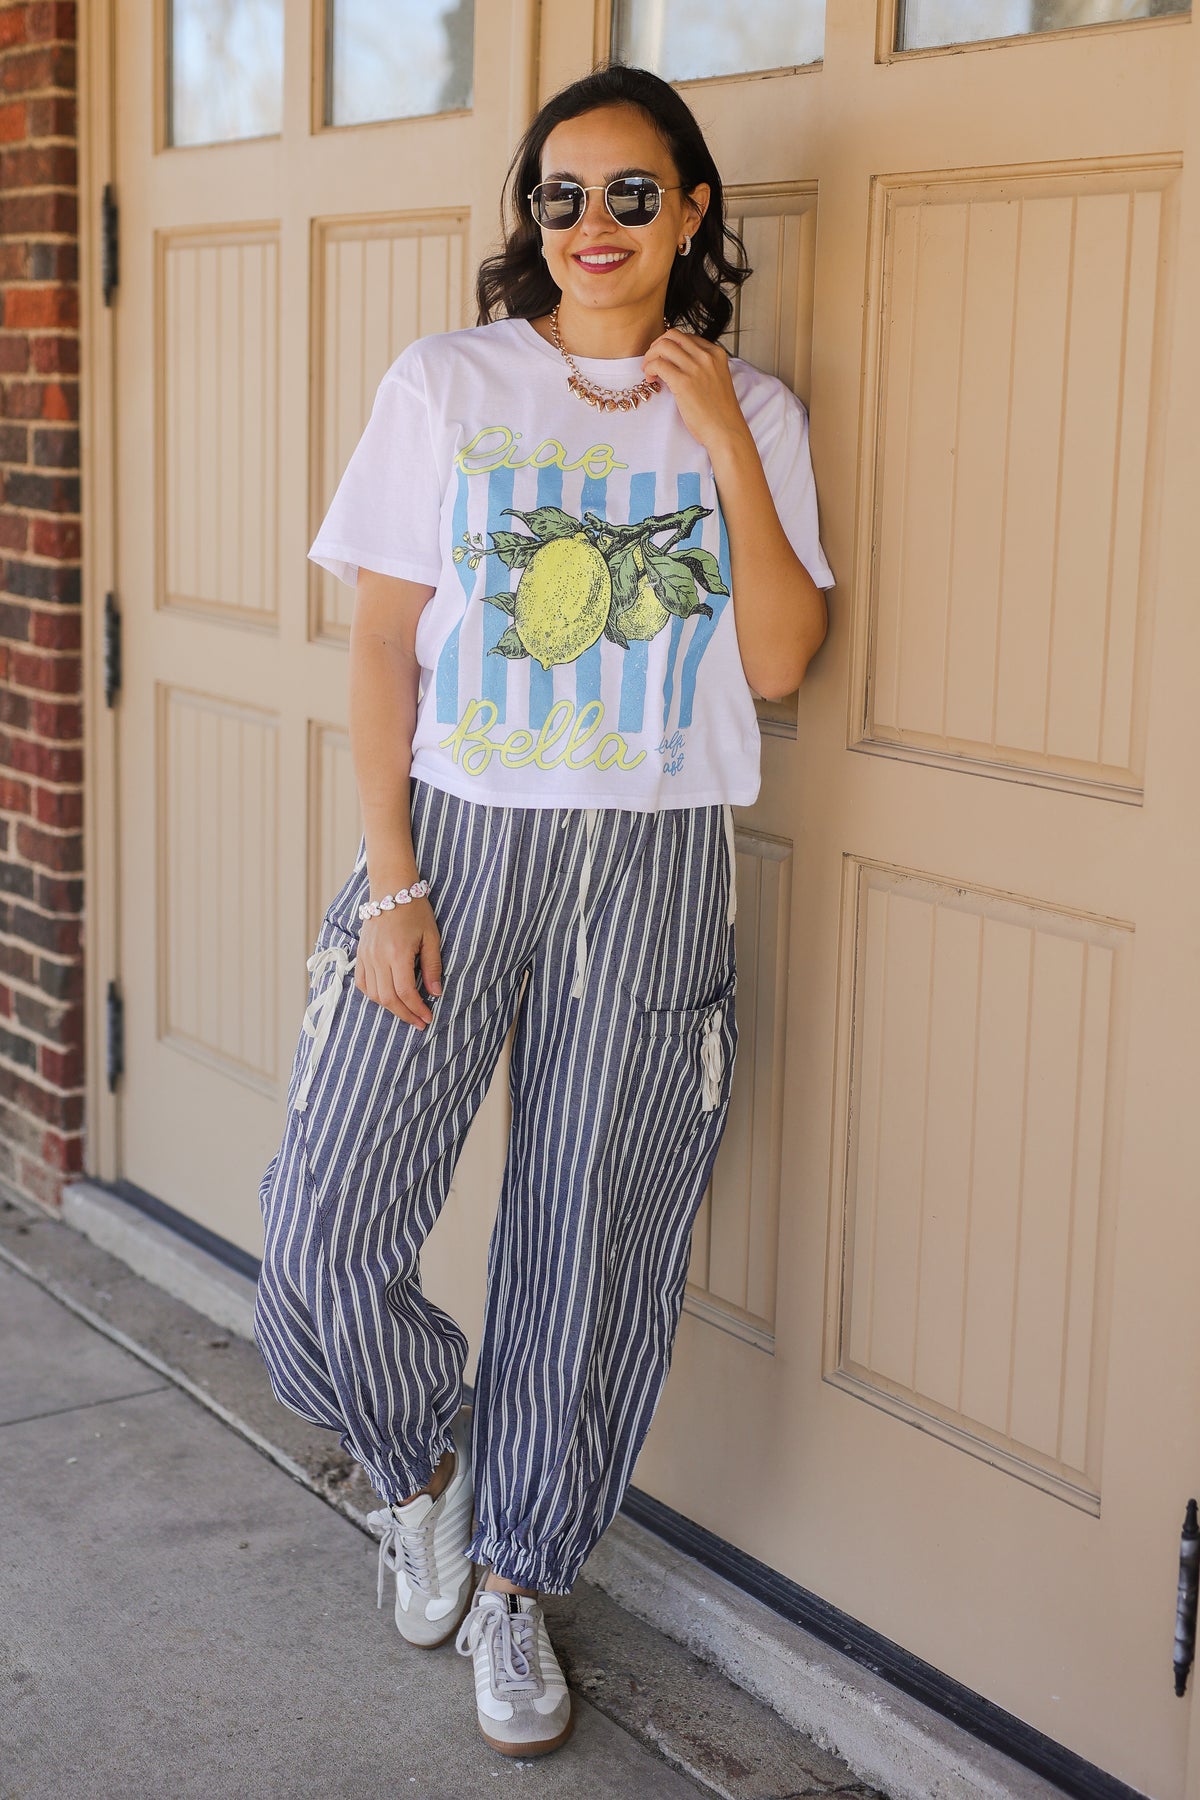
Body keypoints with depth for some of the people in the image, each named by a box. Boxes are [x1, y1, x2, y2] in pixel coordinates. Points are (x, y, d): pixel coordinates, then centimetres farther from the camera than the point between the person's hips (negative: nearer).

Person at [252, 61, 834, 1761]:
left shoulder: (751, 413, 5)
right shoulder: (446, 383, 1)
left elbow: (778, 664, -3)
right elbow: (382, 647, -1)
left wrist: (722, 444, -11)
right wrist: (389, 884, -8)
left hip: (655, 873, 1)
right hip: (458, 841, -1)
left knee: (591, 1249, 7)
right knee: (325, 1228, -8)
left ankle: (512, 1575, 28)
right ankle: (421, 1455, 25)